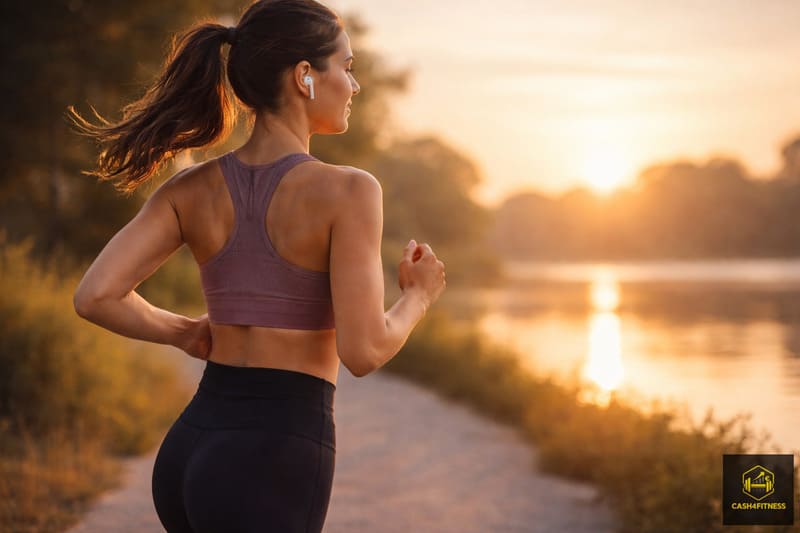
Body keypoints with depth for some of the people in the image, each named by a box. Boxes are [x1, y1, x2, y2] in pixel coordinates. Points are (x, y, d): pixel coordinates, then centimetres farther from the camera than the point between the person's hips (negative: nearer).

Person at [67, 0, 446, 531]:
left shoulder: (190, 187, 4)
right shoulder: (346, 189, -12)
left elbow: (96, 296, -4)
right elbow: (363, 350, -15)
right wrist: (419, 294, 6)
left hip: (189, 453, 7)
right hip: (273, 468, -7)